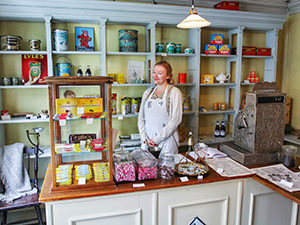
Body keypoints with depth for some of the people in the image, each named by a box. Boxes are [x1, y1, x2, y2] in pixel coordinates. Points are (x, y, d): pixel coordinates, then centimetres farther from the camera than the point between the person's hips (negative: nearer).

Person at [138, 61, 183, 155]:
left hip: (167, 141, -4)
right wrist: (145, 138, -4)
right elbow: (141, 118, 10)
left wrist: (157, 139, -13)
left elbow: (176, 119, -12)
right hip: (147, 141, 4)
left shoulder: (174, 92, -4)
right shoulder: (147, 92, 11)